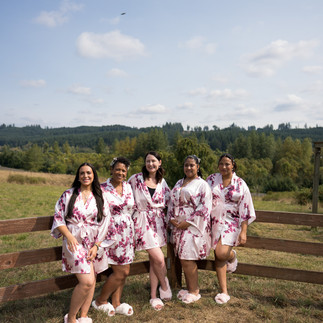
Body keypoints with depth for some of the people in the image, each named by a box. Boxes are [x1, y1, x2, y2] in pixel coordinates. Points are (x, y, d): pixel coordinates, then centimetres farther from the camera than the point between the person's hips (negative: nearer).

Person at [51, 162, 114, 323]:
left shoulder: (99, 198, 6)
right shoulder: (68, 194, 2)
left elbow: (104, 224, 4)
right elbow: (58, 218, 0)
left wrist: (97, 246, -5)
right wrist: (69, 236, -14)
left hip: (94, 243, 3)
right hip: (74, 241, -3)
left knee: (91, 280, 5)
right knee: (86, 281, -15)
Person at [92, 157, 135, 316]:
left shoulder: (128, 187, 7)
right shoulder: (102, 189, -9)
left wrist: (132, 233, 15)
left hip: (127, 233, 6)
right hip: (112, 233, -6)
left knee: (123, 271, 9)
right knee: (121, 272, -1)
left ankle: (116, 303, 25)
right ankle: (100, 301, 20)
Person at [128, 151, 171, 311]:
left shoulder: (162, 182, 8)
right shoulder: (136, 179, -5)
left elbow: (169, 200, 14)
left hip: (159, 221, 4)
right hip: (143, 221, -4)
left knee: (153, 260, 10)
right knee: (159, 259, -12)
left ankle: (154, 296, 22)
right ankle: (164, 286, 16)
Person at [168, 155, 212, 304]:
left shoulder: (202, 184, -5)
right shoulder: (179, 183, 16)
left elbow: (205, 207, -12)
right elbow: (172, 202, 18)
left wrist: (188, 222, -16)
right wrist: (171, 218, 1)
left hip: (193, 225, -6)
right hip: (178, 225, 6)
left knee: (188, 259, -6)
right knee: (183, 258, 10)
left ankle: (194, 291, 10)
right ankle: (189, 288, 25)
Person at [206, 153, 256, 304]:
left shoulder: (240, 184, -2)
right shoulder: (211, 179, 3)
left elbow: (245, 210, -3)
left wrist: (243, 231, -9)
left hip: (231, 222, -3)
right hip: (215, 222, 3)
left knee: (222, 253, -20)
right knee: (218, 256, 4)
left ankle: (232, 255, 18)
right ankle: (224, 292, 16)